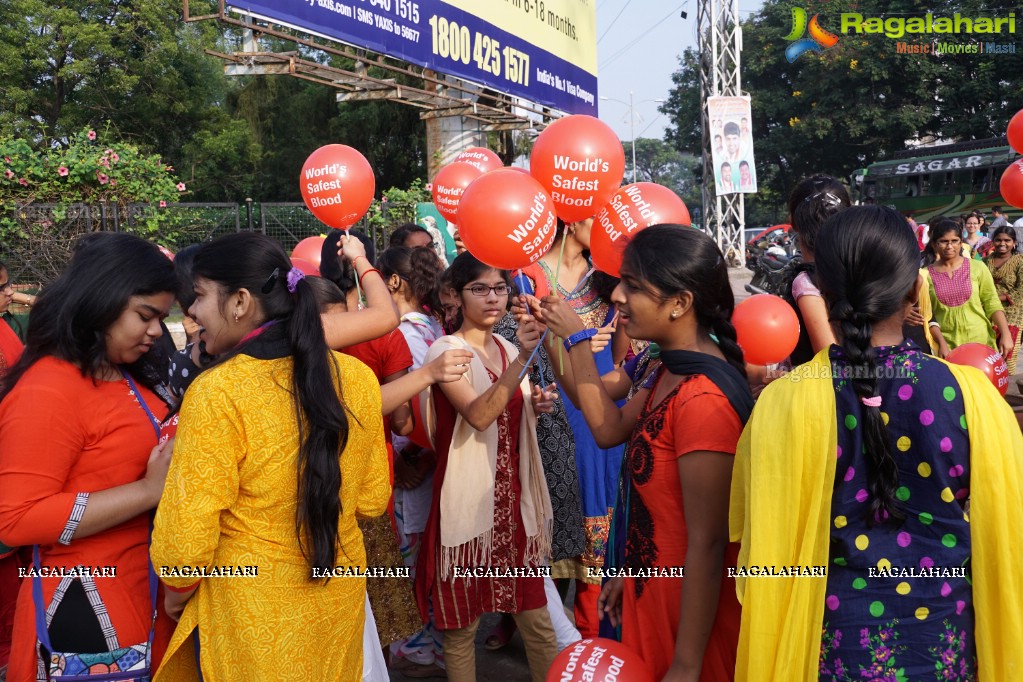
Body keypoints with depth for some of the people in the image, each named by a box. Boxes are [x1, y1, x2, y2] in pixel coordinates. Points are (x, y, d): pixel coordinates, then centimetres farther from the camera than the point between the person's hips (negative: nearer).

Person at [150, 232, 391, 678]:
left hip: (252, 617, -5)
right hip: (340, 599, 5)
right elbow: (372, 499, 2)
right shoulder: (356, 377, -8)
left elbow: (187, 538, -18)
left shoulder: (217, 393, -23)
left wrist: (176, 595, 1)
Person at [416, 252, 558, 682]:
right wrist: (523, 358, -35)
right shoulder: (446, 349, -10)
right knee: (463, 622, 7)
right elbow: (478, 416, -27)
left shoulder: (506, 349, 9)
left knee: (536, 618, 10)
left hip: (513, 497, 6)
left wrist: (535, 405, 0)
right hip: (468, 500, -5)